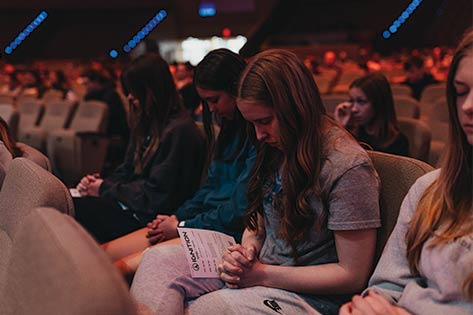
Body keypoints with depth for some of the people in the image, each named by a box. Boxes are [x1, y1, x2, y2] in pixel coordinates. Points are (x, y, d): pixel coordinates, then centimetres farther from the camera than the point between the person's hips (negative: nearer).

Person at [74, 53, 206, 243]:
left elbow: (155, 196, -18)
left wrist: (105, 190, -8)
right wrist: (99, 183, -2)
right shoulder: (147, 124, 15)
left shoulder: (179, 131, -15)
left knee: (77, 211, -21)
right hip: (133, 205, 9)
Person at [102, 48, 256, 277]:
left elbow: (240, 209, -18)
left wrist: (182, 226, -9)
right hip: (202, 220, 9)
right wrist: (177, 217, 5)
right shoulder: (230, 129, 16)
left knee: (124, 267, -23)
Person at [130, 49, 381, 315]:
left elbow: (353, 276, -16)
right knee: (159, 260, -11)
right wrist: (246, 250, -5)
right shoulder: (276, 148, 6)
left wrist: (263, 274, -17)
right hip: (261, 269, 8)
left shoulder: (347, 166, -18)